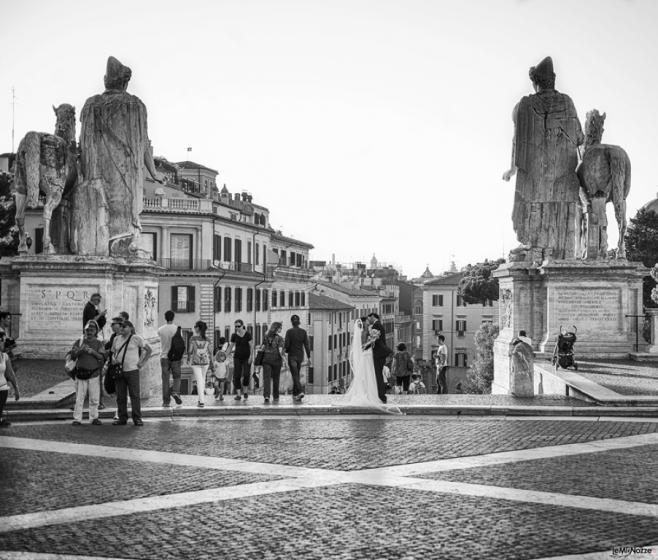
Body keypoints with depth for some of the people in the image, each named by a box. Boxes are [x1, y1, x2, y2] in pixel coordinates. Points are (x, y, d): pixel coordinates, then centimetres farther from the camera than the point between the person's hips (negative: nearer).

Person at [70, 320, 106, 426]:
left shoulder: (99, 344, 7)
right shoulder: (79, 342, 8)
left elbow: (102, 357, -6)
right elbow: (73, 355, 0)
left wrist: (92, 352, -21)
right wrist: (80, 350, -17)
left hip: (94, 374, 0)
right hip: (81, 373, 0)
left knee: (94, 398, 3)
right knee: (79, 398, -1)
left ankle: (94, 418, 13)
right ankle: (77, 419, 4)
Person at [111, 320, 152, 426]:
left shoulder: (136, 338, -2)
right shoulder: (117, 339, 12)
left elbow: (149, 349, 2)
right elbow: (113, 352, 23)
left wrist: (142, 362, -3)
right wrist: (113, 359, 1)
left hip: (132, 370, -5)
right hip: (119, 371, 5)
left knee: (135, 395, -4)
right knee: (120, 396, 6)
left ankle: (137, 418, 0)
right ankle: (122, 418, 13)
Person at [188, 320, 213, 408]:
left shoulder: (193, 338, -9)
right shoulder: (207, 339, 1)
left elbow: (190, 351, -8)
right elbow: (209, 352, 2)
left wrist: (188, 360, 11)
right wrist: (211, 364, 8)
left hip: (195, 362, -3)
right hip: (205, 361, 3)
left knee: (199, 381, -3)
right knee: (203, 379, 20)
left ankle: (202, 401, -10)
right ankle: (201, 398, 29)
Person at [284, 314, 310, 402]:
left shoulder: (289, 332, -10)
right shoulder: (303, 332, 0)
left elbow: (286, 344, -11)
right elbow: (307, 345, -1)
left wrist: (286, 350, 11)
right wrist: (309, 357, 3)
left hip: (292, 356, -4)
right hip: (300, 356, 4)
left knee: (295, 375, -7)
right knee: (296, 375, 15)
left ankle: (300, 391, -26)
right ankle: (295, 394, 21)